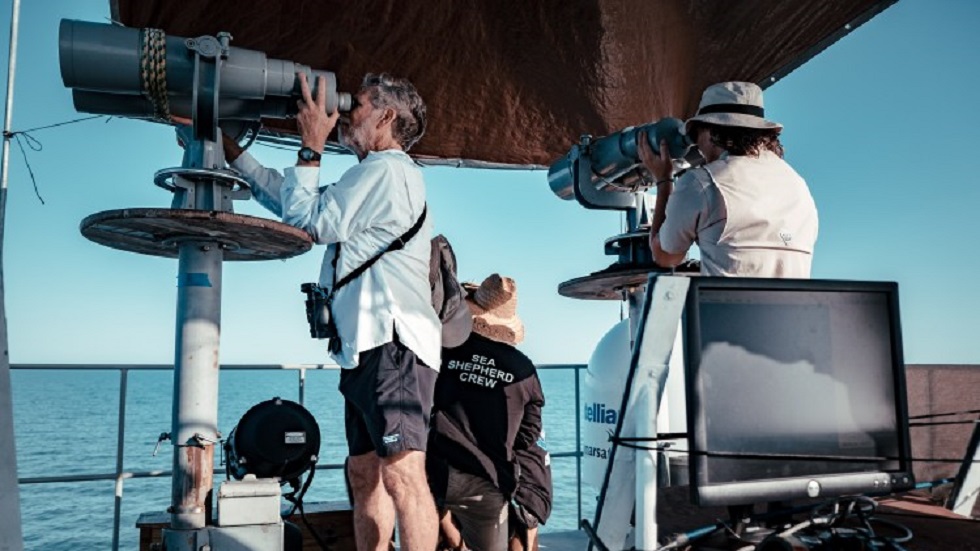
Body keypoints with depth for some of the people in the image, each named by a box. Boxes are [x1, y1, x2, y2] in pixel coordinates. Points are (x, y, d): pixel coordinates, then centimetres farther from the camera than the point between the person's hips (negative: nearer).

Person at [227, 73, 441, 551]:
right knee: (364, 474, 11)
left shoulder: (387, 169, -5)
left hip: (392, 345, -11)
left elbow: (308, 222, -8)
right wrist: (228, 147, 27)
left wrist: (310, 147, 1)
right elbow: (288, 199, 29)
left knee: (402, 472, -16)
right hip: (367, 349, 11)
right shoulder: (371, 178, 27)